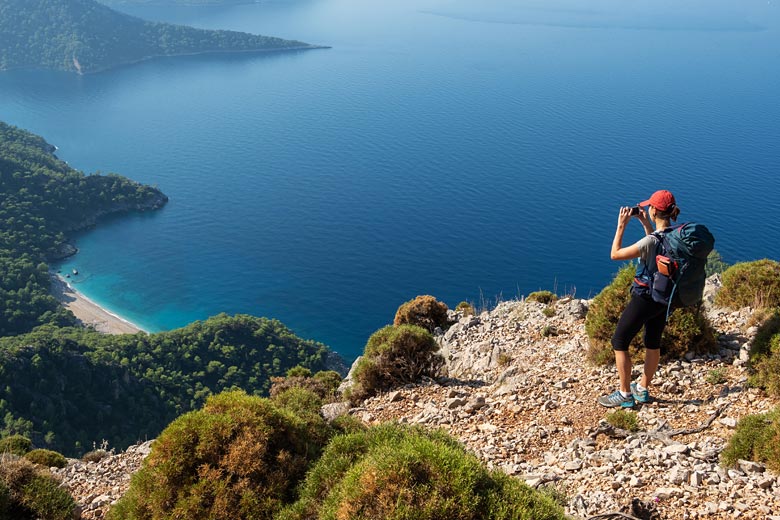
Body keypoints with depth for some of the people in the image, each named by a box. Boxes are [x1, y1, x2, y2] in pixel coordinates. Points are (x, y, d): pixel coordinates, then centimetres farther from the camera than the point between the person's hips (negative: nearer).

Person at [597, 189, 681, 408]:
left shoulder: (650, 241, -28)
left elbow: (615, 254, -19)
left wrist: (621, 226, -14)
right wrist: (645, 224, 11)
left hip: (644, 298, -8)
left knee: (619, 342, 7)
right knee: (653, 343, 20)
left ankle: (625, 394, 13)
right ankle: (643, 389, 36)